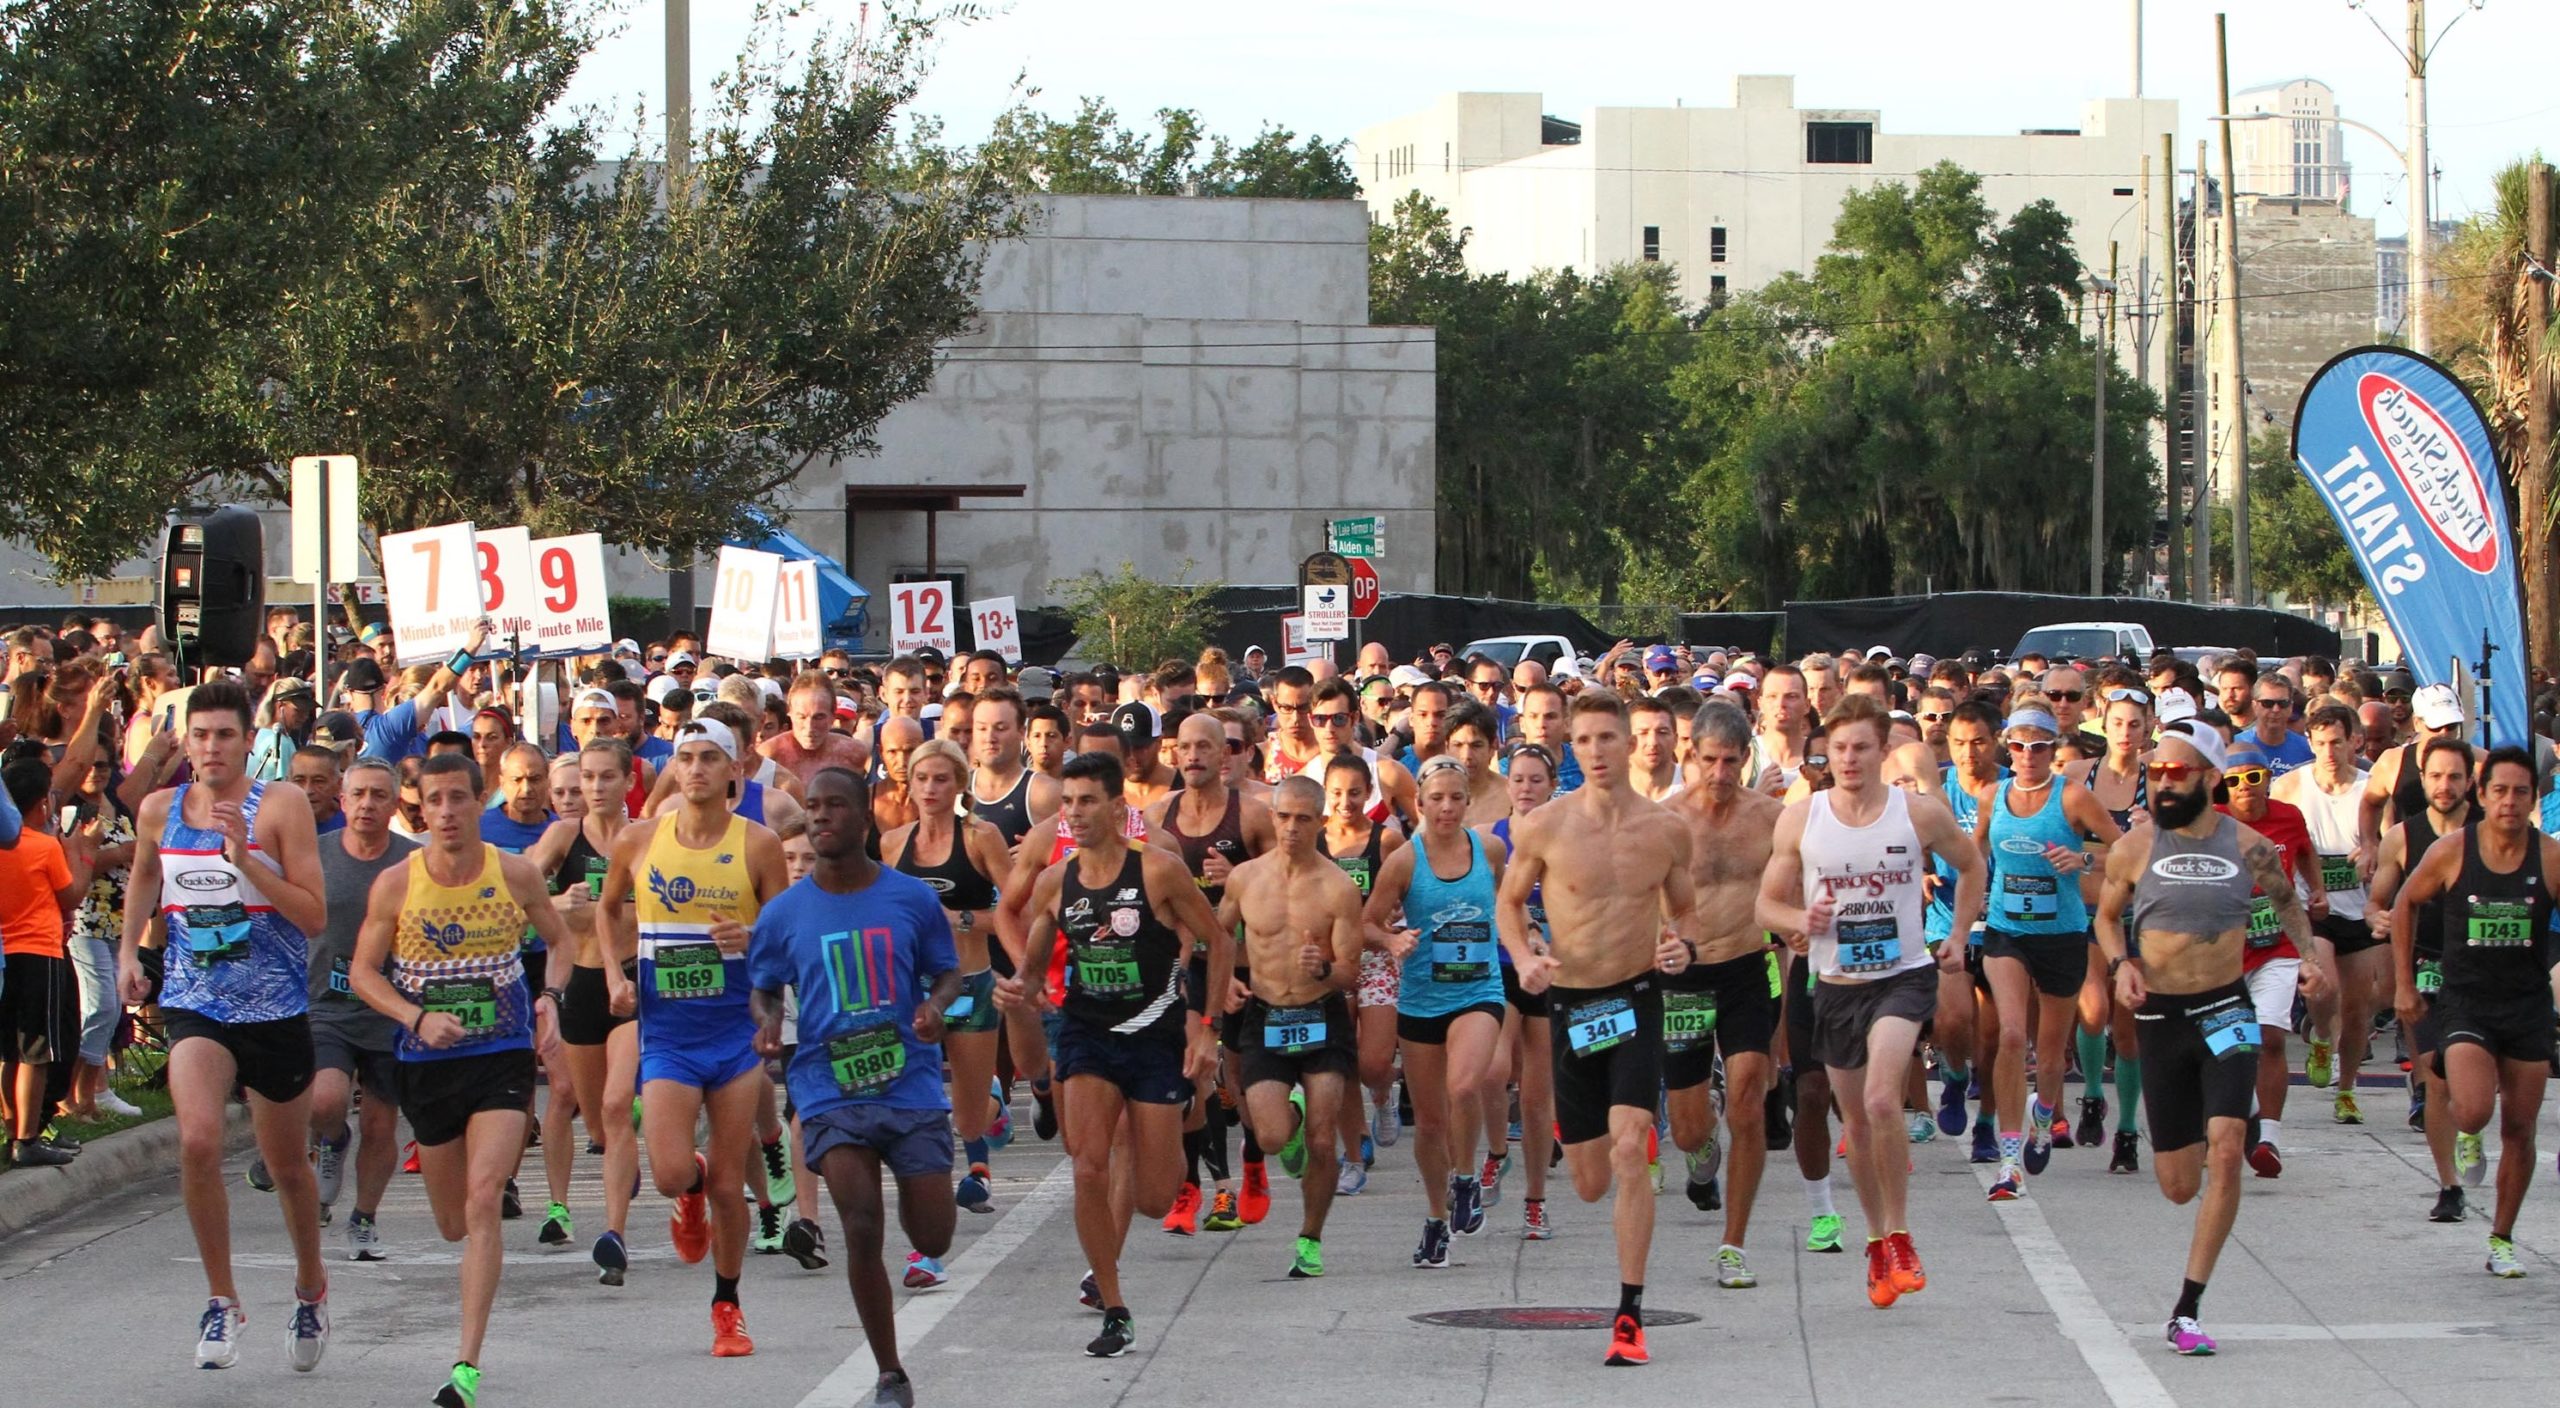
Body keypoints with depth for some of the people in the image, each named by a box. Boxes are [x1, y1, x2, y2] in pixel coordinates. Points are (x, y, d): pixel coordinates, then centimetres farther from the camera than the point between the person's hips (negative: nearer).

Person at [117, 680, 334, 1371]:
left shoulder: (281, 806, -8)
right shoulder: (159, 810, 3)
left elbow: (314, 915, -14)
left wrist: (244, 860, -23)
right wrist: (128, 950, 13)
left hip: (277, 1007, -1)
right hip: (194, 1004, 1)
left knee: (288, 1166, 14)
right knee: (197, 1141, -23)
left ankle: (310, 1286, 41)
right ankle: (221, 1300, -9)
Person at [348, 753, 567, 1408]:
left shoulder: (516, 875, -5)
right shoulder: (396, 884, -6)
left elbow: (560, 941, 12)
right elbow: (363, 970, 1)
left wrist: (550, 997, -7)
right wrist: (417, 1018, -16)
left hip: (503, 1056, -2)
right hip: (428, 1061, 2)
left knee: (482, 1201, -19)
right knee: (452, 1223, 12)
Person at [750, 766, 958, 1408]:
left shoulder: (912, 898, 1)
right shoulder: (784, 912, 2)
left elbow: (947, 971, 12)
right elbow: (765, 987, 14)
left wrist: (936, 1006, -10)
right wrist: (768, 1022, -8)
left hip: (911, 1083, 0)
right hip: (829, 1091, 0)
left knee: (933, 1240, 0)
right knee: (862, 1229, -14)